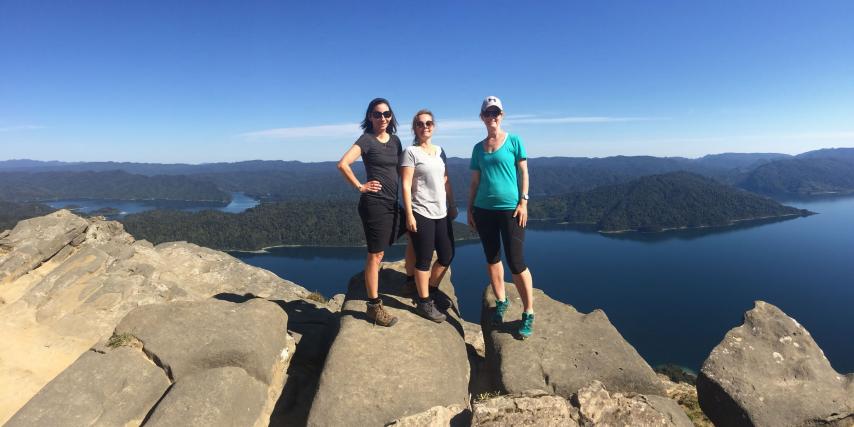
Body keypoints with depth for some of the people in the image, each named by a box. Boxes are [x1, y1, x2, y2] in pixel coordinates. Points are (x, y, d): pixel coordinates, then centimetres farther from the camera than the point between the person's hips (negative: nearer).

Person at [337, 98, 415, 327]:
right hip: (374, 203, -8)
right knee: (376, 255, -2)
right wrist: (360, 187, -12)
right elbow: (343, 164, -19)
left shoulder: (395, 140, 12)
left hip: (393, 203, 8)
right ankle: (374, 306, 8)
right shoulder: (366, 139, -7)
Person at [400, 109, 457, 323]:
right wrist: (409, 215, -16)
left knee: (447, 256, 12)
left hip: (442, 213, 7)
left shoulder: (440, 151, 13)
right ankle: (424, 303, 15)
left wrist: (452, 205, 14)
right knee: (424, 259, 1)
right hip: (421, 214, -7)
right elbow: (405, 186, -11)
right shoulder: (411, 152, -6)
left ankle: (430, 291, 33)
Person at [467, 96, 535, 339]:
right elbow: (475, 181, 13)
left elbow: (523, 173, 0)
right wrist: (469, 209, 10)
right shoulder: (478, 148, 12)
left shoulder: (514, 141, 2)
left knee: (516, 263, -5)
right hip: (484, 210, 4)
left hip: (510, 209, -4)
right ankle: (501, 302, 28)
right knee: (492, 259, 11)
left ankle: (528, 314, 6)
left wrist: (523, 201, -10)